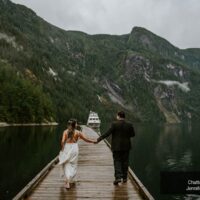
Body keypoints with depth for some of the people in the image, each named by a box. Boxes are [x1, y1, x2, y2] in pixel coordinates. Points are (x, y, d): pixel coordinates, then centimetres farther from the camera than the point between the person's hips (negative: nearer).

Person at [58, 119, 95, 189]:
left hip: (67, 148, 1)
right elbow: (86, 139, -1)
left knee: (67, 165, 5)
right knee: (73, 165, 18)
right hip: (74, 148, -1)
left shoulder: (65, 131, -1)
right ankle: (71, 180, 27)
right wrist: (93, 141, 12)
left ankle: (68, 182, -7)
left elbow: (62, 141, -10)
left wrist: (62, 149, 3)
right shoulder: (77, 132, -4)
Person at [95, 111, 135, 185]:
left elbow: (107, 133, -17)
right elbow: (133, 134, 7)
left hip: (116, 146, -3)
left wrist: (99, 139, -13)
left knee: (117, 161, 4)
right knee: (124, 161, 12)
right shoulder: (129, 125, -2)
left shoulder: (114, 124, -12)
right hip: (126, 146, 3)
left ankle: (118, 177, -8)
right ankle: (124, 178, 19)